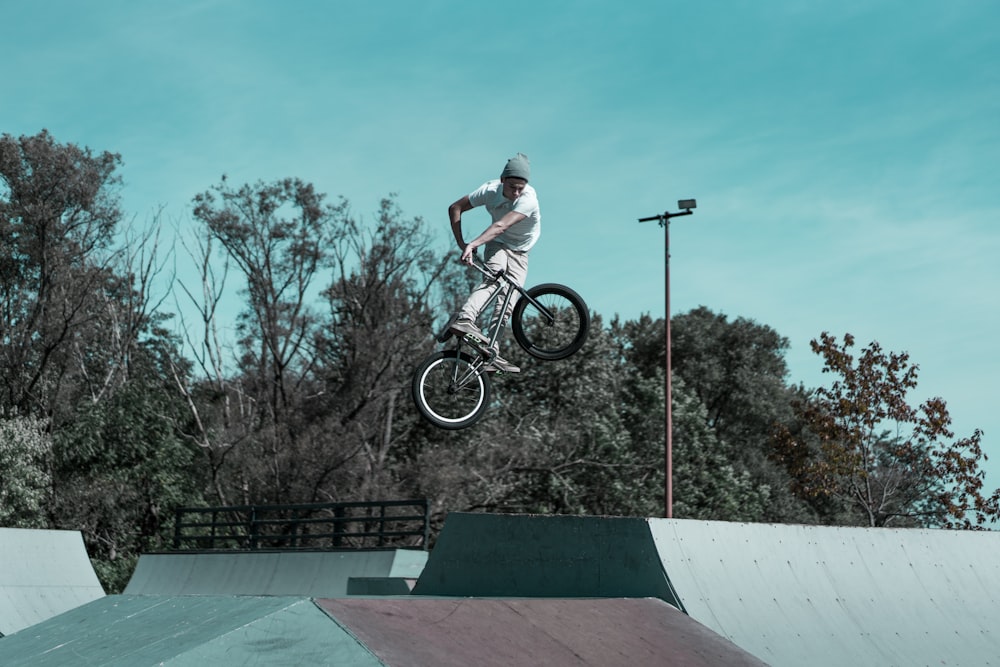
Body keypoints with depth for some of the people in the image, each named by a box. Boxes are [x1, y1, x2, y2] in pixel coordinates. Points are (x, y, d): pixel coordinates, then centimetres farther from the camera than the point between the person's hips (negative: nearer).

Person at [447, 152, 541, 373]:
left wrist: (473, 244, -54)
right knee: (493, 279, -33)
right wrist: (461, 243, -14)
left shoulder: (529, 199, -31)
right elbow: (455, 208, -9)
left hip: (519, 253, 1)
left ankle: (491, 352, -6)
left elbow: (501, 226, -44)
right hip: (497, 245, -1)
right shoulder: (489, 190, -21)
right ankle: (464, 320, -53)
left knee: (507, 302, -10)